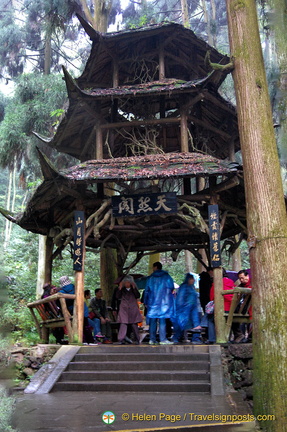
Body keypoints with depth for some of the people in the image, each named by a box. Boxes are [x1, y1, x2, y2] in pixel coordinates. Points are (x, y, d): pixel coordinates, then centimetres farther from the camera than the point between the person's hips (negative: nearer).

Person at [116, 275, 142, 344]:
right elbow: (118, 297, -4)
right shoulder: (122, 289, 7)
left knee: (134, 324, 4)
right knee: (123, 323, -11)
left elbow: (138, 296, -7)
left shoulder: (134, 288, 8)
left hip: (133, 309, 1)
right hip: (124, 309, -1)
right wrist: (119, 289, -12)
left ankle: (137, 340, 14)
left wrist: (134, 288, -14)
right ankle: (121, 339, -11)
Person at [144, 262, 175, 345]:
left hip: (152, 302, 2)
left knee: (152, 320, 6)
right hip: (163, 302, -2)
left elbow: (147, 290, 7)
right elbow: (171, 288, 3)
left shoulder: (150, 278, 5)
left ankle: (152, 339, 6)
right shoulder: (166, 276, 1)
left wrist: (146, 302, 13)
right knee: (162, 321, -2)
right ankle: (163, 339, -4)